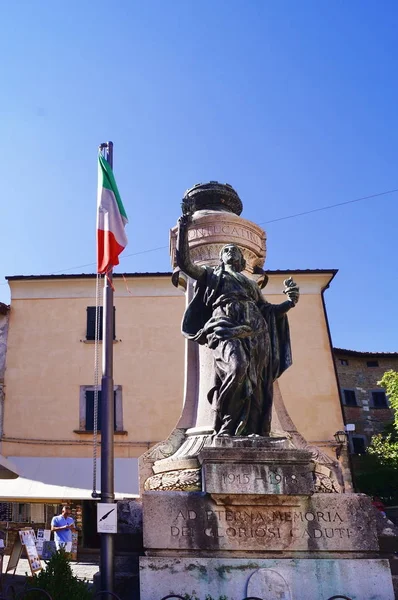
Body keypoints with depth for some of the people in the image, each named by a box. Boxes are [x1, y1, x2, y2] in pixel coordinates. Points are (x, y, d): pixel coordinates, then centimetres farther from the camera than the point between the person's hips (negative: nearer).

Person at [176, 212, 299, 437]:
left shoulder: (251, 284, 36)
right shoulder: (213, 274, 27)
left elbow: (268, 310, 31)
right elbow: (184, 262, 17)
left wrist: (291, 302, 15)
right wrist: (183, 230, 11)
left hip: (256, 333, 5)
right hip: (226, 328, -4)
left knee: (255, 386, -12)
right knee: (237, 368, -33)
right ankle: (225, 428, -26)